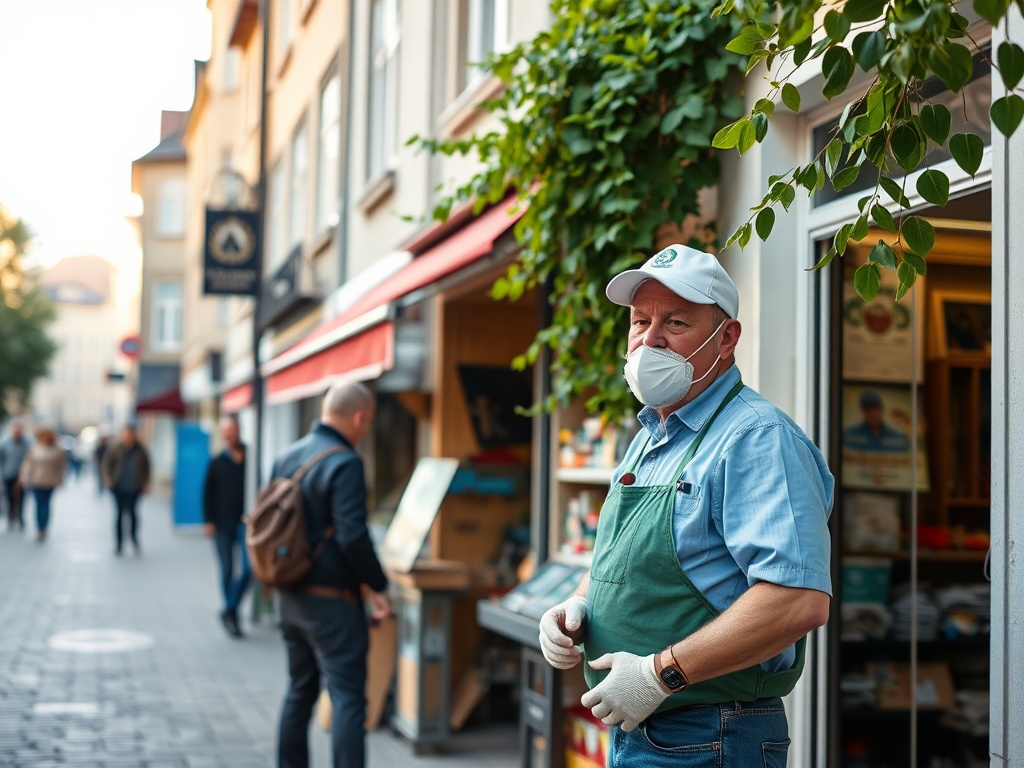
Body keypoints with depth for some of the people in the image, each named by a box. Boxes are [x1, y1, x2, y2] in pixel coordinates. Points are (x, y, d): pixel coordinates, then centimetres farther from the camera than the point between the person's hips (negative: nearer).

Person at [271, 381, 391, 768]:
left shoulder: (286, 457, 8)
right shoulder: (345, 464, -17)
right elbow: (352, 536, -22)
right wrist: (377, 586, -11)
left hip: (290, 596, 8)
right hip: (331, 599, -8)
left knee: (299, 689, 19)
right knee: (348, 696, -4)